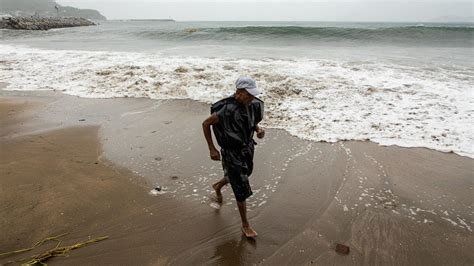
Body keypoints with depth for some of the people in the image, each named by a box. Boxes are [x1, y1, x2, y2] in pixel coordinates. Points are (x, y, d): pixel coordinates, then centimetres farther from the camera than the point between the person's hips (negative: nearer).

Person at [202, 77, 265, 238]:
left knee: (243, 175, 31)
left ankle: (218, 186, 61)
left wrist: (259, 130, -12)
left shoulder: (253, 105, -10)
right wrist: (212, 149, -16)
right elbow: (206, 124, -18)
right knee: (242, 190, 1)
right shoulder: (227, 110, -31)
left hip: (247, 148, 8)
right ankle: (245, 225, 22)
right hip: (232, 153, -7)